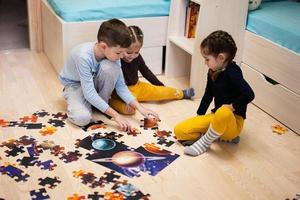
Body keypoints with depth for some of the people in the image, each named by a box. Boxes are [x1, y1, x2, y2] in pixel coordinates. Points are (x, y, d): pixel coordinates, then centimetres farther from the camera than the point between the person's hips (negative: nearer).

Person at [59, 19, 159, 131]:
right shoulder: (83, 56, -38)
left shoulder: (112, 54, -21)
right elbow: (89, 93, -37)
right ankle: (75, 103, 3)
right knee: (82, 118, -33)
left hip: (93, 81, 5)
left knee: (110, 67, -30)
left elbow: (120, 86, -13)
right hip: (75, 85, -4)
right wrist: (115, 115, -38)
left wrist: (139, 107, -23)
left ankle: (101, 104, -7)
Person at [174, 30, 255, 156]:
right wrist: (199, 116, 15)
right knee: (179, 130, -6)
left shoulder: (232, 72, -20)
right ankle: (221, 135, -2)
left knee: (223, 113, -44)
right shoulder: (212, 72, 3)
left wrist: (232, 106, -22)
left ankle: (204, 142, -15)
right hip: (217, 116, 8)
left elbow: (249, 94, -32)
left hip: (232, 121, -7)